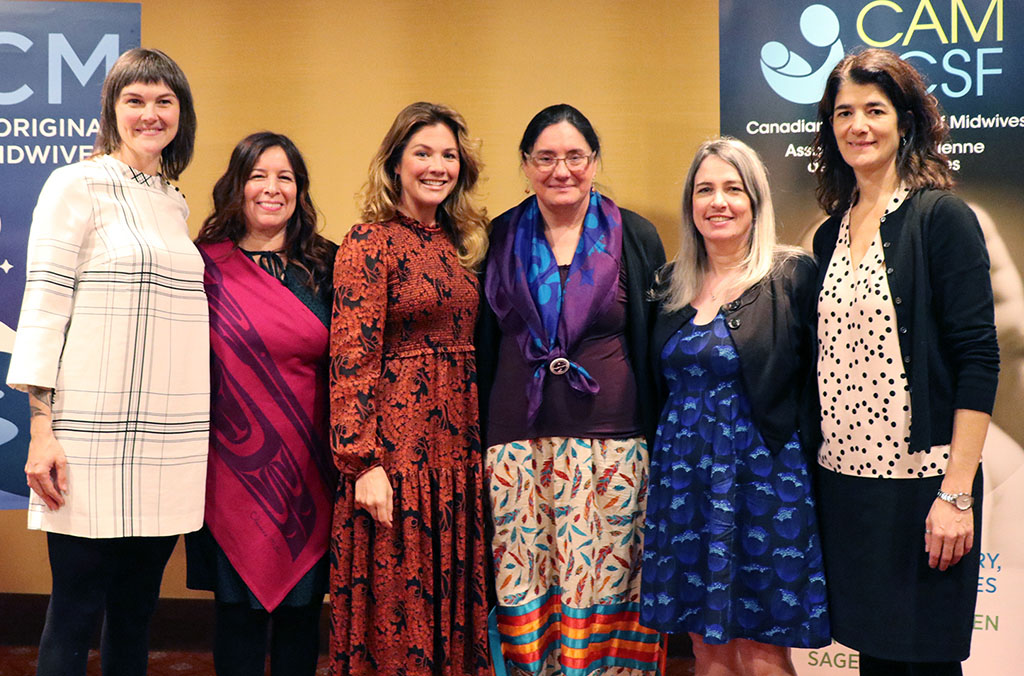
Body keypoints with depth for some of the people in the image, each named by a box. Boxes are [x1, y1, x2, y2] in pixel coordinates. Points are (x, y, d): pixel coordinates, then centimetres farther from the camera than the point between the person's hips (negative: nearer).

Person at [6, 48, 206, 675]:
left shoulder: (175, 203, 17)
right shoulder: (78, 185, -1)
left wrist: (191, 424, 14)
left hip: (168, 441, 6)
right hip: (94, 437, -5)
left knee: (137, 609, 11)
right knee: (76, 611, 0)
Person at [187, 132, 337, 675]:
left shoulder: (323, 268, 6)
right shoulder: (205, 265, 0)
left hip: (310, 470, 2)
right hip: (234, 464, -2)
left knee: (302, 607, 8)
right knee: (240, 606, 5)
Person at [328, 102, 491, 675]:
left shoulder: (460, 242, 12)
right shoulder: (369, 243, -7)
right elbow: (352, 361, -13)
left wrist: (484, 445, 7)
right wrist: (364, 463, -18)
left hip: (460, 450, 6)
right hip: (398, 450, -6)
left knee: (456, 602, 13)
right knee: (395, 612, 3)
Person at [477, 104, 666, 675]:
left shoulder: (634, 236, 4)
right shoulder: (500, 238, 8)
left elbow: (655, 342, 6)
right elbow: (482, 346, 12)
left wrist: (660, 434, 1)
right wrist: (480, 434, 8)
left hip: (610, 438, -1)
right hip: (517, 432, 2)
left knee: (600, 582, -1)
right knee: (522, 585, 3)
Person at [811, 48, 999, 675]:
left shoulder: (942, 217, -7)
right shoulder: (832, 234, 11)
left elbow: (978, 359, -12)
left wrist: (957, 494, -17)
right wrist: (814, 469, 9)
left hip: (920, 482, -5)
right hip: (844, 477, 6)